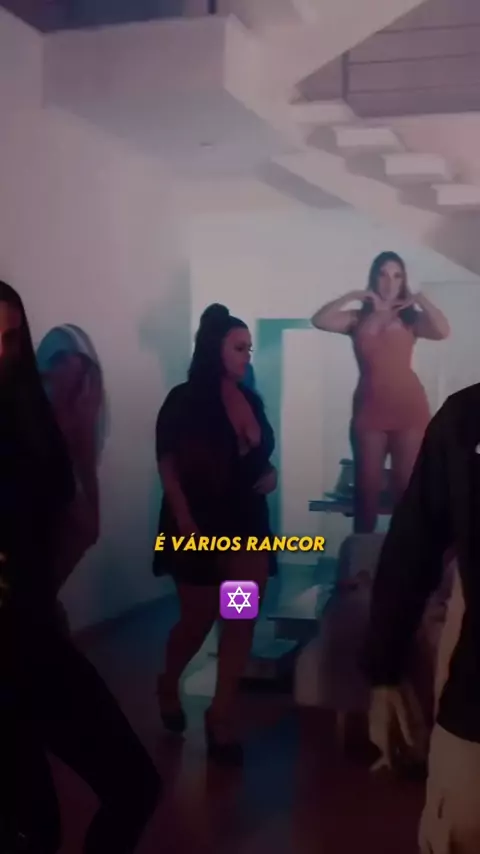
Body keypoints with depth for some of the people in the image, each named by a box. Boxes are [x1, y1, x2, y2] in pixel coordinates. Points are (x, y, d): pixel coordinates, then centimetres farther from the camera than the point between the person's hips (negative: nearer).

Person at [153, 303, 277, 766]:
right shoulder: (184, 401, -9)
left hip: (248, 525, 5)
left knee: (242, 623, 3)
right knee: (198, 621, 7)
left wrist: (270, 474, -2)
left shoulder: (251, 400, 7)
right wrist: (186, 524, -20)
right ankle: (168, 685, 36)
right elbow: (168, 466, -12)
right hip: (201, 527, -5)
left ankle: (222, 718, 13)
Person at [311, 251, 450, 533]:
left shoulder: (411, 318, 8)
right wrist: (353, 295, -4)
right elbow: (320, 320, -6)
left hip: (409, 406, -1)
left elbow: (443, 331, -11)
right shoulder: (357, 318, 10)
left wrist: (421, 299, -3)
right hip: (369, 407, 1)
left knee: (408, 483, -2)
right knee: (367, 484, 2)